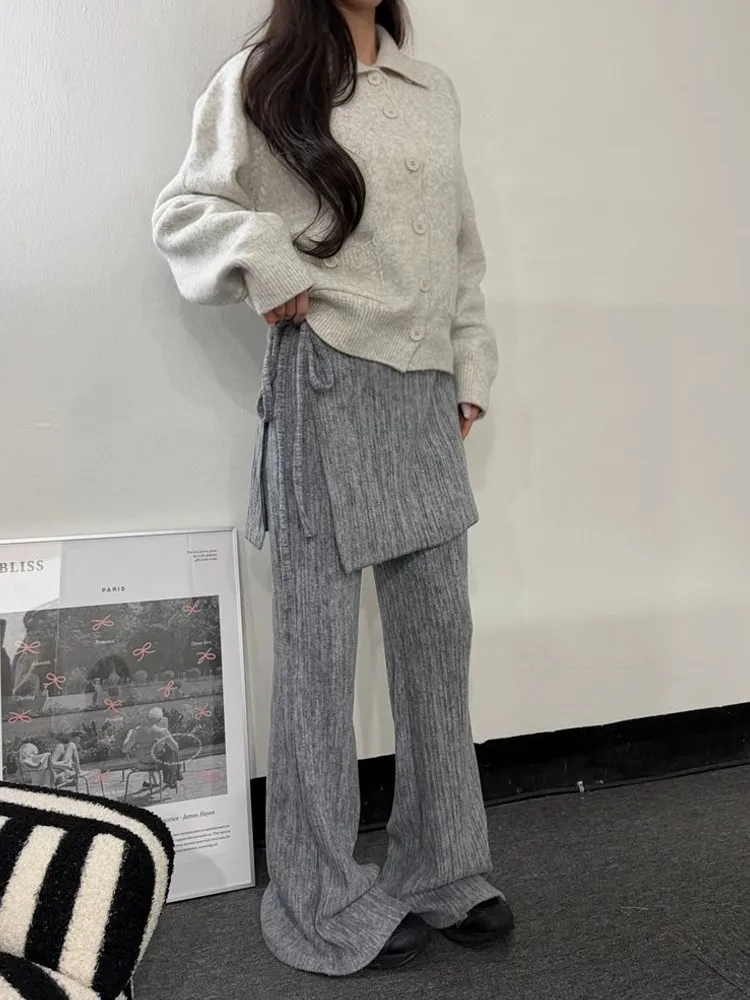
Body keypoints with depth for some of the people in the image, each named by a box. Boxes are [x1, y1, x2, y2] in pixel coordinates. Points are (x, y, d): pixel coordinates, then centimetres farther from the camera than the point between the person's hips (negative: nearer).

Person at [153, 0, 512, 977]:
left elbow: (460, 249, 18)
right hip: (325, 383, -5)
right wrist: (263, 259, -13)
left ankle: (446, 871, 27)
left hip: (426, 393, 6)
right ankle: (327, 906, 19)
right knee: (319, 650, 1)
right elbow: (181, 213, 6)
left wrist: (471, 369, 11)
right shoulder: (260, 80, 4)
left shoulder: (435, 91, 18)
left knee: (438, 637, 9)